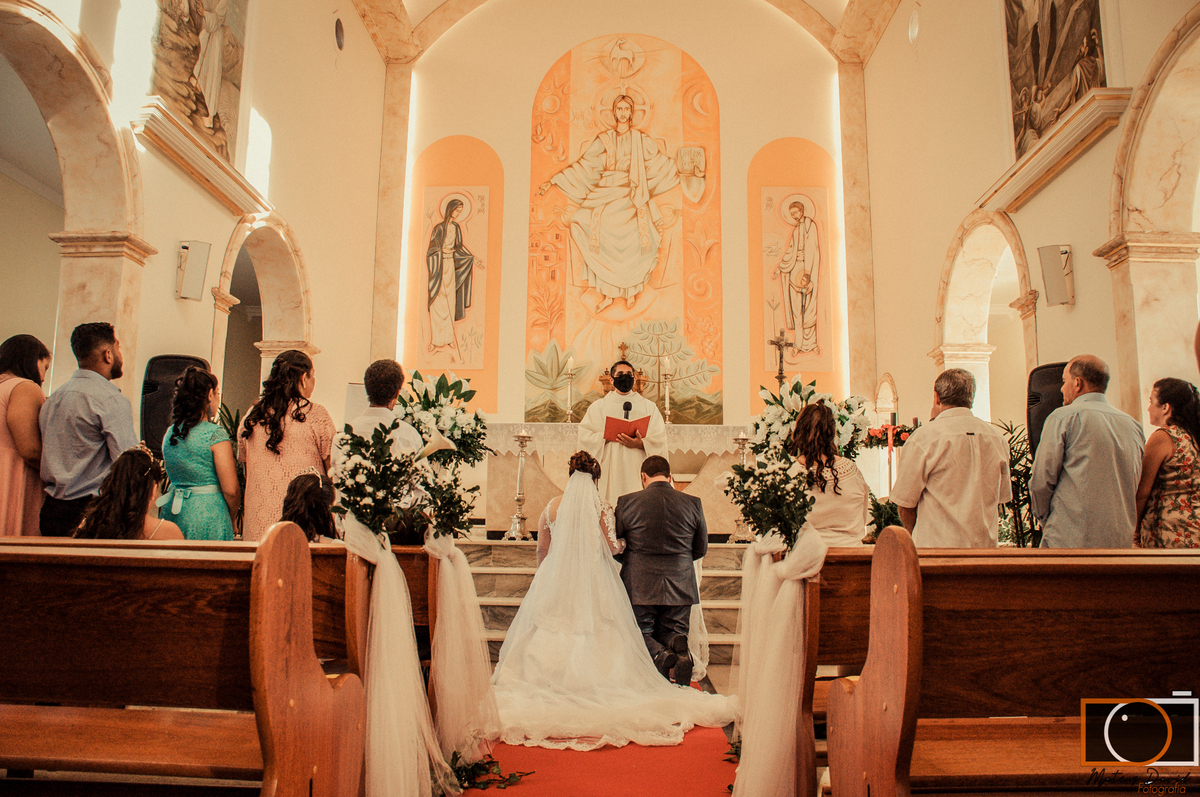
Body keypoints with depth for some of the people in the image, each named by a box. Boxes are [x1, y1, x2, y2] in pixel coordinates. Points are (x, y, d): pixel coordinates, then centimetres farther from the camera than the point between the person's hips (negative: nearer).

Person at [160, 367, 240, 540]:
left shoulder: (170, 433, 8)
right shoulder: (215, 434, -12)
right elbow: (230, 489, -13)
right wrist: (232, 519, 4)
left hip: (172, 513, 6)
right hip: (207, 515, -6)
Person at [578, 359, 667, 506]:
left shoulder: (649, 407, 14)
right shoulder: (598, 406, 13)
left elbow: (659, 440, 5)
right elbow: (585, 436, 2)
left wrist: (640, 443, -14)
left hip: (637, 470, 1)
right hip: (609, 471, 0)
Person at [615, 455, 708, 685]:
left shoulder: (627, 502, -7)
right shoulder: (693, 503, -2)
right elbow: (701, 549, 8)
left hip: (640, 587, -2)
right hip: (680, 587, 2)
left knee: (640, 633, 15)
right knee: (672, 630, 19)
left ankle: (660, 656, -18)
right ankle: (679, 647, -16)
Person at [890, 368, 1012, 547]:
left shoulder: (923, 438, -10)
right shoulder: (997, 438, 7)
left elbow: (904, 503, -5)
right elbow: (1002, 498, 17)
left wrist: (921, 538, 11)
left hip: (938, 546, -5)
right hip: (987, 546, 5)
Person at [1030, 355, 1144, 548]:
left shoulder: (1063, 417, -5)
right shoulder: (1134, 426, 13)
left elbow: (1041, 480, -8)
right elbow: (1136, 490, 18)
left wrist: (1045, 519, 8)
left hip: (1069, 540, -6)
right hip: (1122, 541, 6)